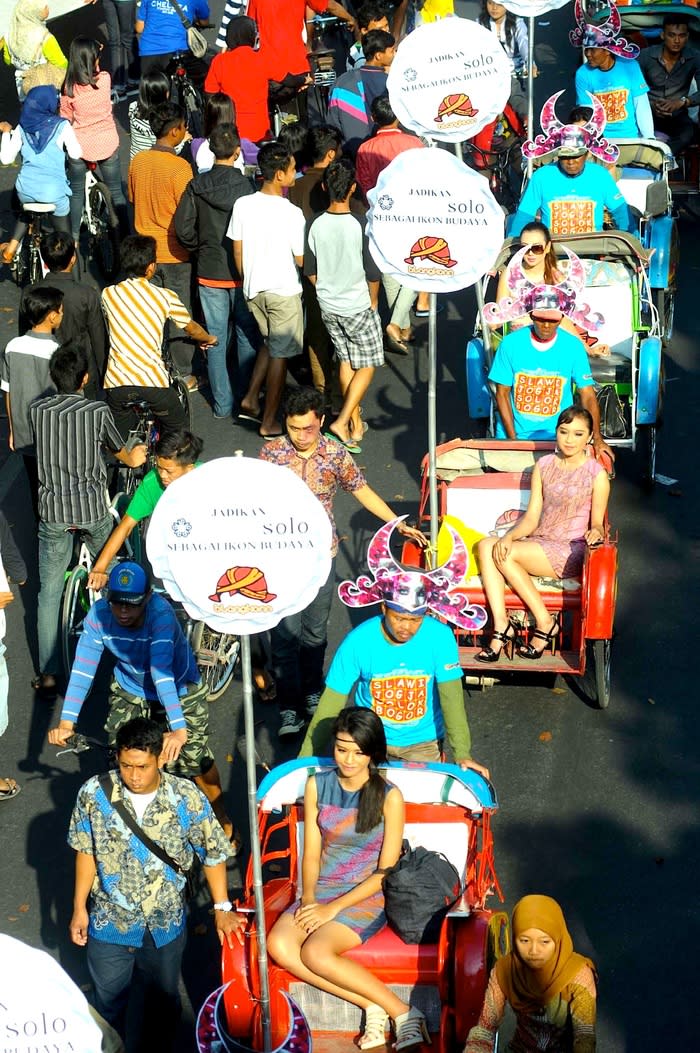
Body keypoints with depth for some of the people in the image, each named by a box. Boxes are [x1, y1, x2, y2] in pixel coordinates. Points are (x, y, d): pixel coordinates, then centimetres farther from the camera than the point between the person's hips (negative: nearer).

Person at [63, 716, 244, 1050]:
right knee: (107, 1002, 18)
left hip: (165, 923, 0)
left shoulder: (187, 798, -20)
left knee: (164, 998, 22)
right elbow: (86, 852, -4)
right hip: (108, 922, 0)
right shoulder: (94, 793, -18)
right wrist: (79, 908, 2)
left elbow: (212, 853, -7)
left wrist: (221, 908, -5)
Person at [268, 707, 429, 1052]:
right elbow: (311, 853, 7)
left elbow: (386, 871, -9)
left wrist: (334, 908, -15)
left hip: (367, 897, -5)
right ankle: (373, 1006, -19)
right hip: (321, 891, 5)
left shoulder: (389, 796, -9)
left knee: (315, 952, -30)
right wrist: (308, 900, -11)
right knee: (279, 945, -24)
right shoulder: (317, 786, 4)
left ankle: (402, 1011, -16)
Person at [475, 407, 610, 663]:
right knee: (486, 545, -23)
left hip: (572, 551, -5)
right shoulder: (544, 465, 11)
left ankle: (545, 622, -17)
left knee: (507, 554, -28)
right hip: (539, 543, 5)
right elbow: (532, 517, 7)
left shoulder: (596, 473, -2)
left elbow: (597, 523, 0)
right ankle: (501, 624, -30)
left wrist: (596, 532, -25)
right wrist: (508, 537, -12)